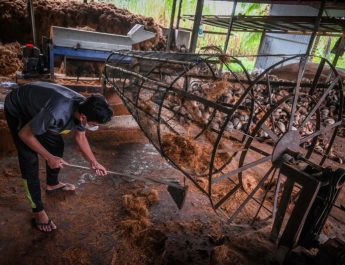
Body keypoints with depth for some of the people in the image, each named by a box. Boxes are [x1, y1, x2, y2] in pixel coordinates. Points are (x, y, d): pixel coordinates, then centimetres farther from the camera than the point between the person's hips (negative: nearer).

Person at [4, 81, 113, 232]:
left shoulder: (83, 108, -19)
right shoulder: (56, 113, -44)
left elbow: (80, 136, 0)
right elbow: (24, 134, -27)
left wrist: (93, 162, 2)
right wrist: (49, 158, -21)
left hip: (36, 105, 7)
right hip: (17, 110, -7)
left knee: (57, 145, 11)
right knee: (30, 160, -9)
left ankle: (52, 184, 36)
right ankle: (38, 211, 3)